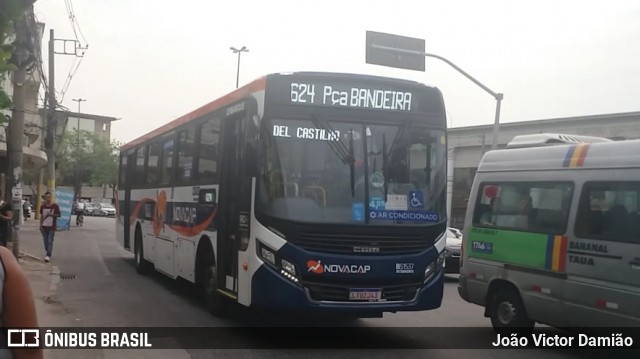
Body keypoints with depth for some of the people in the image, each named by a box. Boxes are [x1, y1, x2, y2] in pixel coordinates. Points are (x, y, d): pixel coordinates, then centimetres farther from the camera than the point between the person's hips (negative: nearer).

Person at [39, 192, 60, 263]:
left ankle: (48, 255, -15)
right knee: (45, 241, 10)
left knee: (50, 241, -10)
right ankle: (47, 253, 26)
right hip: (44, 227, 4)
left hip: (52, 227, -4)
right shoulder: (43, 206, 5)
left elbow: (58, 215, 0)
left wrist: (51, 214, -15)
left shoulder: (55, 206, -5)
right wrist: (40, 225, 4)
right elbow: (41, 216, 10)